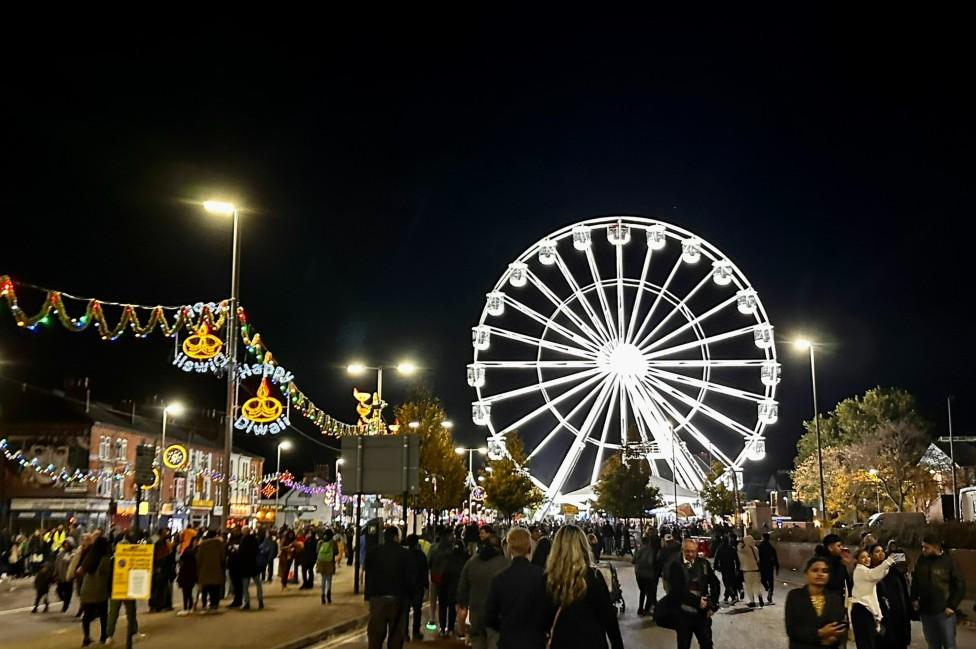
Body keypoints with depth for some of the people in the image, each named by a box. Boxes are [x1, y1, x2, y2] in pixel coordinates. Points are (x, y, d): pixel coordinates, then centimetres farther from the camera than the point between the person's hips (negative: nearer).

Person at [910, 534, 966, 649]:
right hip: (925, 612, 4)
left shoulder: (948, 562, -10)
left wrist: (952, 606, -10)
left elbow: (960, 585, -7)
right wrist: (914, 598, 6)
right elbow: (915, 581, 17)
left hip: (944, 612, -4)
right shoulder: (921, 561, 3)